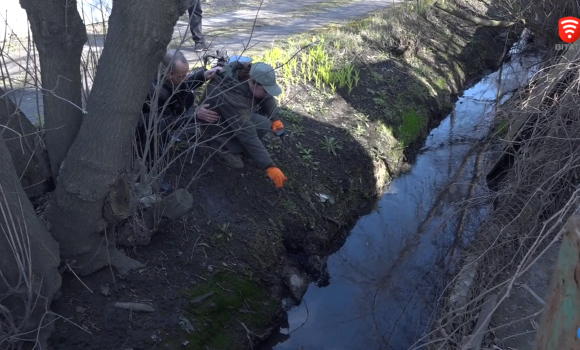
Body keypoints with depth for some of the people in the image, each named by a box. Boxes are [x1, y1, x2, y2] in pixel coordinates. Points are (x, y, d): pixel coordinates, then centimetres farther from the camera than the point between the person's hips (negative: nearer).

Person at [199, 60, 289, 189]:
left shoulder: (251, 75, -22)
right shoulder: (231, 97, -42)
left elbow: (267, 97, -4)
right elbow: (248, 135, -43)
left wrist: (276, 119, -21)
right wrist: (270, 167, -43)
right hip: (216, 120, -8)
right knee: (264, 124, -26)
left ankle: (236, 141, 4)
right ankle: (227, 147, -6)